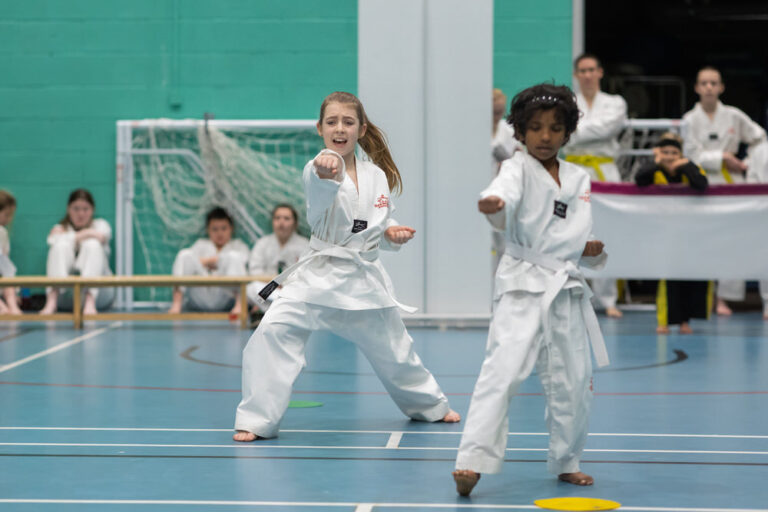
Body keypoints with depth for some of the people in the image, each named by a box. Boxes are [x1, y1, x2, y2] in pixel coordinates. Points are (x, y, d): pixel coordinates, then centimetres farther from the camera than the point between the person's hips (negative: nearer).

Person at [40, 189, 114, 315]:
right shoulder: (60, 229, 17)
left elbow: (101, 236, -10)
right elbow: (53, 241, -10)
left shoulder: (100, 224, 18)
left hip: (97, 291, 0)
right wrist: (84, 235, -13)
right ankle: (52, 300, -42)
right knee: (61, 245, -20)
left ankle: (90, 302, -44)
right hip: (65, 294, 0)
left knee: (92, 244, -22)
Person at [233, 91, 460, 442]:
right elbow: (320, 191, -41)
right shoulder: (318, 169, -14)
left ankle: (430, 405, 49)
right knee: (273, 331, -25)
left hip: (365, 276, 4)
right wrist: (326, 170, -64)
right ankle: (257, 420, -12)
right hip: (319, 274, -4)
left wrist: (392, 233, -6)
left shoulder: (377, 175, 2)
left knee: (394, 350, 19)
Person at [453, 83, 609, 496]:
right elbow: (505, 198, -27)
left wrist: (594, 249, -5)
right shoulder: (518, 169, -3)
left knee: (573, 381, 10)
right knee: (503, 369, -20)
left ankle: (565, 461, 29)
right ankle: (472, 461, -23)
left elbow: (587, 238, 18)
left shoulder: (579, 180, 12)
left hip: (568, 288, 5)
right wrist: (493, 205, -51)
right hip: (522, 286, -5)